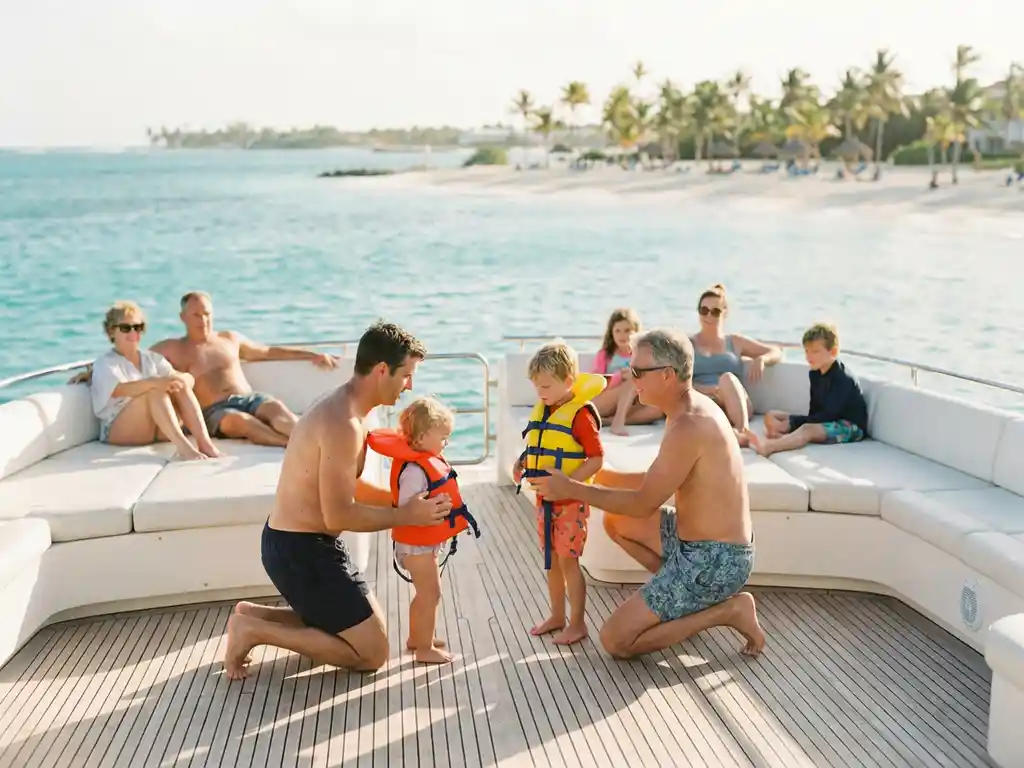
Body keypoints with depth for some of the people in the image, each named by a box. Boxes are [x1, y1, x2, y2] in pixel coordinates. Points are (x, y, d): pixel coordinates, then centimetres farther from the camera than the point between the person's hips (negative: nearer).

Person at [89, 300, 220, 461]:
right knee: (155, 390, -29)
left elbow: (188, 378, 1)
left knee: (182, 386, -18)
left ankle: (205, 442, -32)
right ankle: (182, 445, -44)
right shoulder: (105, 362, -1)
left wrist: (179, 379, -24)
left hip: (158, 429, 5)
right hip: (119, 432, -5)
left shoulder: (152, 358, 16)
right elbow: (120, 390, -23)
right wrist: (155, 382, -39)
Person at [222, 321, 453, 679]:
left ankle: (256, 614, 17)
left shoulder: (343, 409, 8)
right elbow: (339, 516, -24)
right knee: (372, 653, 0)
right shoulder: (344, 424, -25)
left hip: (296, 543, 10)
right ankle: (253, 630, -2)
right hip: (301, 550, -10)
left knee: (362, 621, 24)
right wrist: (407, 516, -14)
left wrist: (406, 500, 10)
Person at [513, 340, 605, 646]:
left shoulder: (580, 414, -17)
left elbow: (596, 459, -19)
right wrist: (523, 463, -1)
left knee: (567, 561, -2)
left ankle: (577, 623, 11)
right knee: (551, 560, 16)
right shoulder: (540, 411, 5)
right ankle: (557, 615, 29)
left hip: (570, 501, -7)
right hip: (544, 499, 7)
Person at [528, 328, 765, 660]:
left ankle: (728, 609, -1)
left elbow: (643, 504, -19)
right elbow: (659, 482, 15)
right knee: (616, 521, 20)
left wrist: (571, 489, -12)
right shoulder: (693, 408, 6)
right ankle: (688, 601, 15)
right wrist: (603, 476, 10)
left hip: (714, 561, -10)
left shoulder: (688, 427, -25)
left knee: (615, 641, -7)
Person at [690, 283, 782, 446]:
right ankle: (734, 434, -63)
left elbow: (777, 352, 24)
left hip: (736, 406, 1)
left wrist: (761, 359, 0)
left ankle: (744, 430, -52)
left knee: (727, 378, -33)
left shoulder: (735, 341, 24)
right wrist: (706, 389, -15)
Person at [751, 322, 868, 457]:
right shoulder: (815, 373, 5)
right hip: (825, 422, 9)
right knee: (771, 416, -1)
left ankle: (768, 446, -63)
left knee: (808, 429, -39)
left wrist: (792, 422, -25)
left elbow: (829, 414, -24)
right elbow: (815, 409, 5)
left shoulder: (842, 378, -19)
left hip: (850, 427, -9)